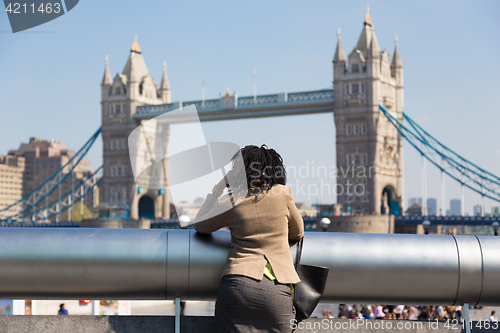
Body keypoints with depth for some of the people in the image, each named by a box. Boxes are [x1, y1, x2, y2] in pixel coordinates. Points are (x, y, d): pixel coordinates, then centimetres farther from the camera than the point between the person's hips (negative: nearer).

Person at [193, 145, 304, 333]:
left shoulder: (229, 202, 6)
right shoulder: (283, 194, 7)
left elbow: (199, 224, 26)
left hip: (238, 285, 0)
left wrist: (219, 186, 28)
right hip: (278, 290, 1)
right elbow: (297, 233, 21)